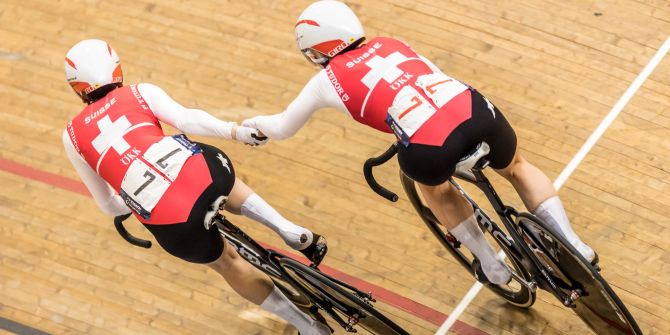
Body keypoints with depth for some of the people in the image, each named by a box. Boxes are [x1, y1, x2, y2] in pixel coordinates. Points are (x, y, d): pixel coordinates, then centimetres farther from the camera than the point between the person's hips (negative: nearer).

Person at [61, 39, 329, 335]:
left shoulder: (73, 136, 21)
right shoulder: (140, 92, 17)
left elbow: (108, 205, 27)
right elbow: (187, 118, -3)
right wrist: (237, 131, 1)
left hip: (173, 224, -1)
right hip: (204, 171, 1)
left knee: (227, 264, 30)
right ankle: (292, 232, 21)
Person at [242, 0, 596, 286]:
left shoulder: (327, 79, 17)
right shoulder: (388, 43, 27)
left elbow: (282, 128, 32)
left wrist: (253, 123, 54)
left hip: (430, 149, -3)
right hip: (476, 109, 3)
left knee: (434, 185, 36)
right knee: (517, 167, 36)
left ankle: (492, 266, 38)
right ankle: (574, 248, 29)